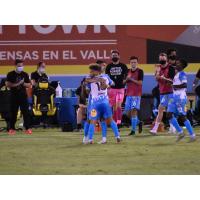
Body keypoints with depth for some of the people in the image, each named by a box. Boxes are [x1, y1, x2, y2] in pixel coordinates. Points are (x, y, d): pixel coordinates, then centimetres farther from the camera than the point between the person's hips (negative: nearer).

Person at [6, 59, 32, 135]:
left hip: (23, 96, 2)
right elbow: (8, 84, -8)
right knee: (13, 113, 2)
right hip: (14, 96, -2)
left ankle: (27, 128, -3)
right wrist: (16, 84, -16)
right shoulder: (11, 74, 0)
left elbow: (29, 85, 8)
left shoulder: (25, 74, 8)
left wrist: (23, 83, -11)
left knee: (26, 112, -4)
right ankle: (12, 129, 9)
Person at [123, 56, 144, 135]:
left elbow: (140, 82, -11)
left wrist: (131, 79, -16)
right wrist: (127, 79, -7)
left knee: (134, 111, -14)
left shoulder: (140, 71, -4)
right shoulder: (128, 71, 12)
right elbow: (124, 82, 14)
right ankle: (138, 122, 29)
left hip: (136, 94, -6)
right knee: (129, 112, 6)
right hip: (129, 94, 6)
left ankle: (133, 130, -11)